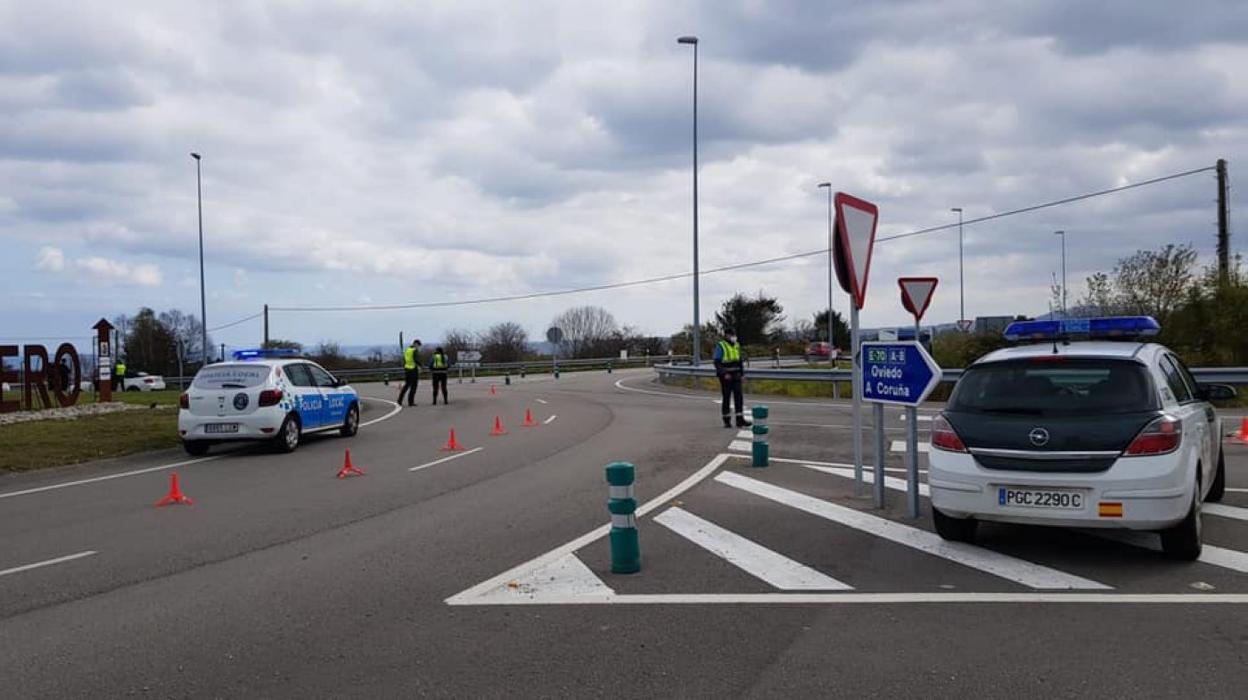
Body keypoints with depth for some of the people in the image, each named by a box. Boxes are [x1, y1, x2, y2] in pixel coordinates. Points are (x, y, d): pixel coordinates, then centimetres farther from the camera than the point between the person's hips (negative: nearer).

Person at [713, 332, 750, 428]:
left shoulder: (736, 346, 12)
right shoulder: (720, 346, -8)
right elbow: (717, 362, -13)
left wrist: (742, 373, 12)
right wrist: (724, 374, -21)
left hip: (736, 376, 5)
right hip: (726, 377, -5)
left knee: (739, 397, -2)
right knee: (726, 398, 1)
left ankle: (740, 420, -2)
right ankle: (727, 421, 9)